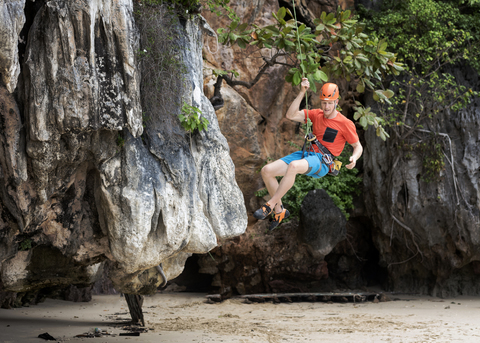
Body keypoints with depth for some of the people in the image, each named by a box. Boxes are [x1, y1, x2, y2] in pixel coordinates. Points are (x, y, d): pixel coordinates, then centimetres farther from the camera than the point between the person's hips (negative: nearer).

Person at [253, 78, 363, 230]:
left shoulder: (346, 124, -2)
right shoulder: (316, 114, 11)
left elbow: (358, 146, 5)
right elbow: (291, 115, 0)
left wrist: (354, 158, -18)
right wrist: (302, 92, -7)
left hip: (322, 162, -6)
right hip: (307, 154, 6)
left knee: (293, 166, -40)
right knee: (266, 171, -9)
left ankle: (269, 206, -29)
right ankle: (279, 211, 8)